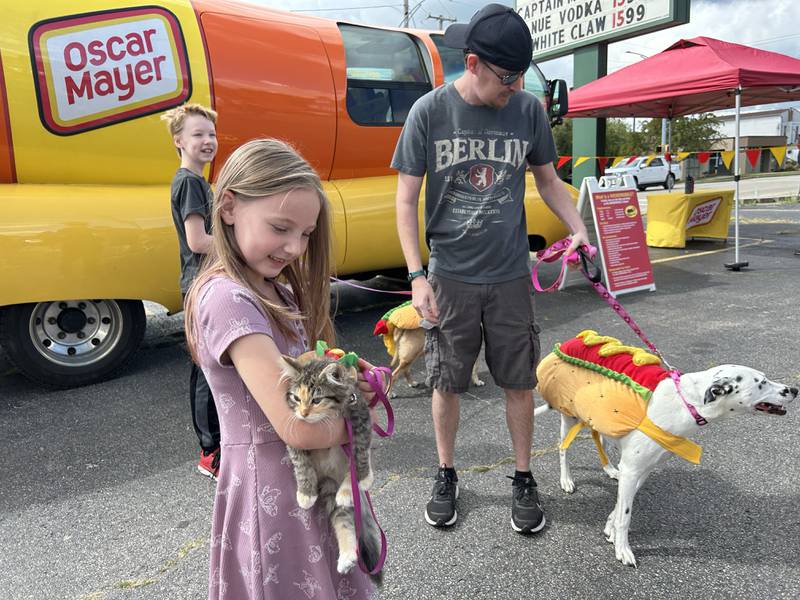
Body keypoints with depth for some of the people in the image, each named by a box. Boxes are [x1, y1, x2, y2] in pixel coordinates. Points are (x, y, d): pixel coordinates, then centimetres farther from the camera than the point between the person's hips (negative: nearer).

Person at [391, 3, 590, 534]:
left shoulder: (528, 110, -1)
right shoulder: (430, 111, -6)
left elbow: (548, 180, 13)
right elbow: (406, 200, -4)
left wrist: (579, 230, -3)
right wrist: (417, 276, -10)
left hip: (511, 276, 2)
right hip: (449, 277, -1)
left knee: (520, 383, 9)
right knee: (447, 384, 10)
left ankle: (523, 480, 29)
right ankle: (446, 475, 31)